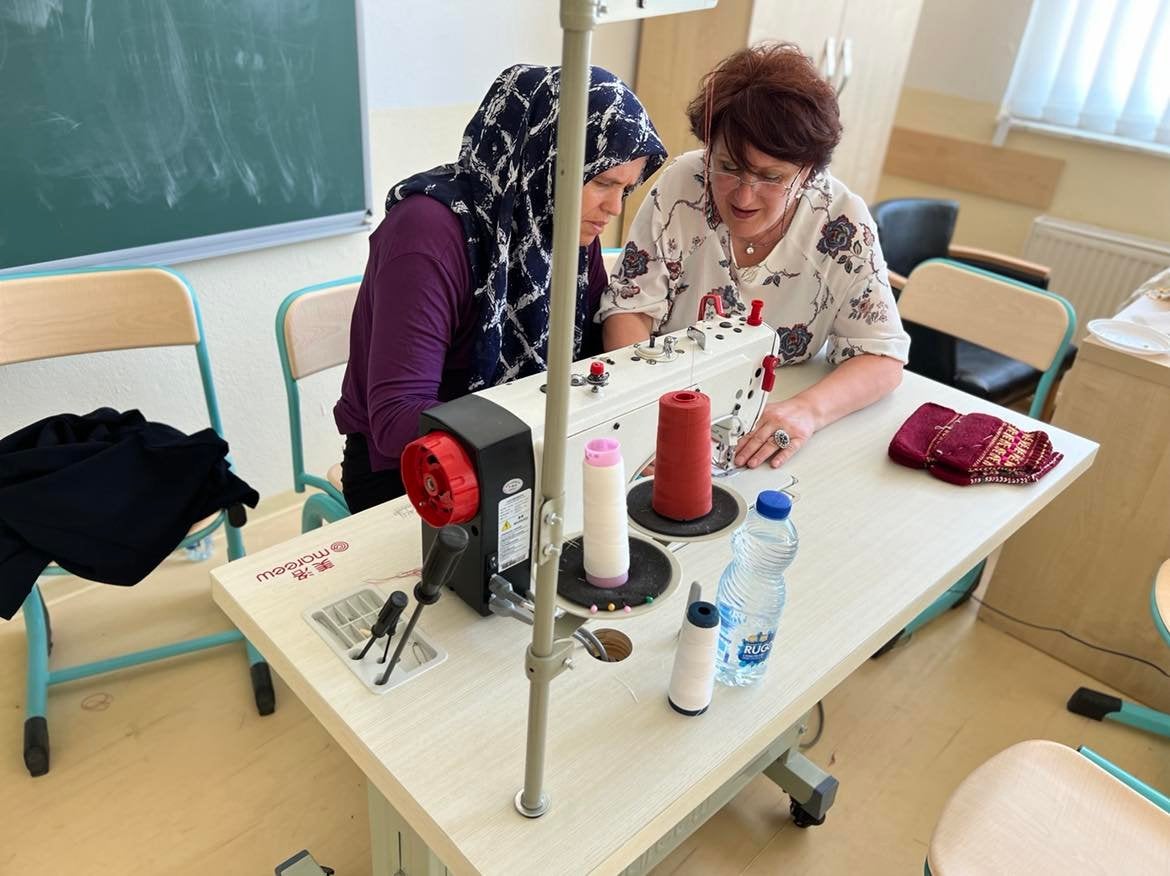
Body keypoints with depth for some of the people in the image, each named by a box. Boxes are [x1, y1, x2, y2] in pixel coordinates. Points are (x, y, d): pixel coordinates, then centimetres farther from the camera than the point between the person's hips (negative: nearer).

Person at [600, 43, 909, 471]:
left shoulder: (844, 223, -12)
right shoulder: (679, 187, -12)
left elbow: (882, 359, -10)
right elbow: (629, 309, -9)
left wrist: (809, 409, -30)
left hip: (769, 435, 2)